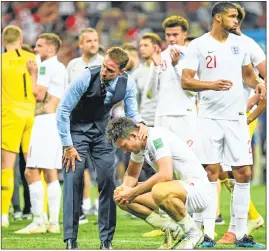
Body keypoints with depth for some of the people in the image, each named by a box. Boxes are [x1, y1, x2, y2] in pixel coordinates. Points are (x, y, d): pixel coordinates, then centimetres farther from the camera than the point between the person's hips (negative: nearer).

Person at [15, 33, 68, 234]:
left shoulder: (46, 66, -10)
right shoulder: (61, 68, 19)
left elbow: (39, 94, -15)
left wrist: (33, 73, -2)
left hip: (46, 121, -10)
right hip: (58, 119, 10)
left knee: (32, 172, -11)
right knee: (51, 173, 10)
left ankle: (38, 221, -16)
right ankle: (54, 222, 9)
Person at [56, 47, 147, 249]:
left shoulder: (127, 83, -17)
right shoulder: (86, 77, -28)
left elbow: (131, 111, -1)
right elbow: (63, 110, -19)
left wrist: (140, 123, -26)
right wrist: (68, 146, -19)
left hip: (102, 129, 3)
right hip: (77, 127, -3)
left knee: (108, 180, -5)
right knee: (73, 179, -13)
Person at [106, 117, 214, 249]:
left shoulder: (156, 137, -20)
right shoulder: (138, 145, 7)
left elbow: (165, 175, -33)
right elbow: (131, 174, 22)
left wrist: (134, 191, -26)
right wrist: (124, 187, -2)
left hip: (198, 188, -9)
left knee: (160, 191, -41)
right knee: (123, 198, -2)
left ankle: (193, 233, -16)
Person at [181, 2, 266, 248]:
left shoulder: (239, 43, 9)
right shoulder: (198, 45, -4)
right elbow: (186, 81, -8)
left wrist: (257, 83, -1)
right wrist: (212, 85, -24)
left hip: (236, 117, 4)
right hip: (210, 117, -4)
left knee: (244, 173, 0)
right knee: (211, 173, -3)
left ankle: (242, 235, 8)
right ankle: (208, 234, 3)